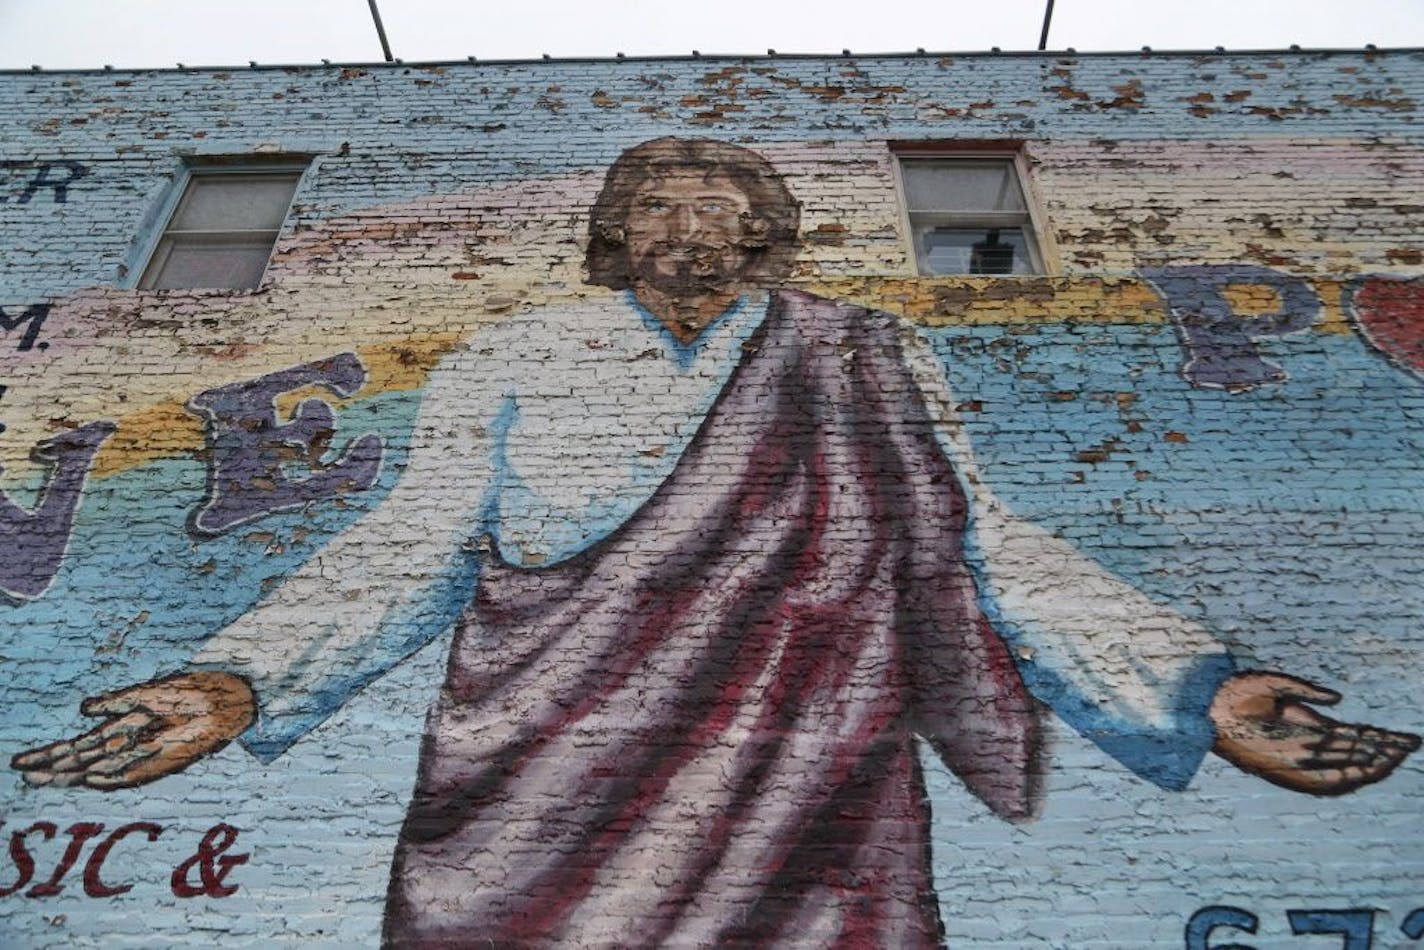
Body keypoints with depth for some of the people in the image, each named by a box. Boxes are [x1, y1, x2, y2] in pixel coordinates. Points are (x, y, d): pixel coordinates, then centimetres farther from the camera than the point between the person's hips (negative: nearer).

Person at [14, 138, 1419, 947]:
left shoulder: (866, 369, 9)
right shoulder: (513, 361, 9)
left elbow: (974, 545, 4)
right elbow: (416, 547, 4)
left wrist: (1194, 690, -5)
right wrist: (240, 683, -10)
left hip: (807, 819, 1)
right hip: (539, 820, 1)